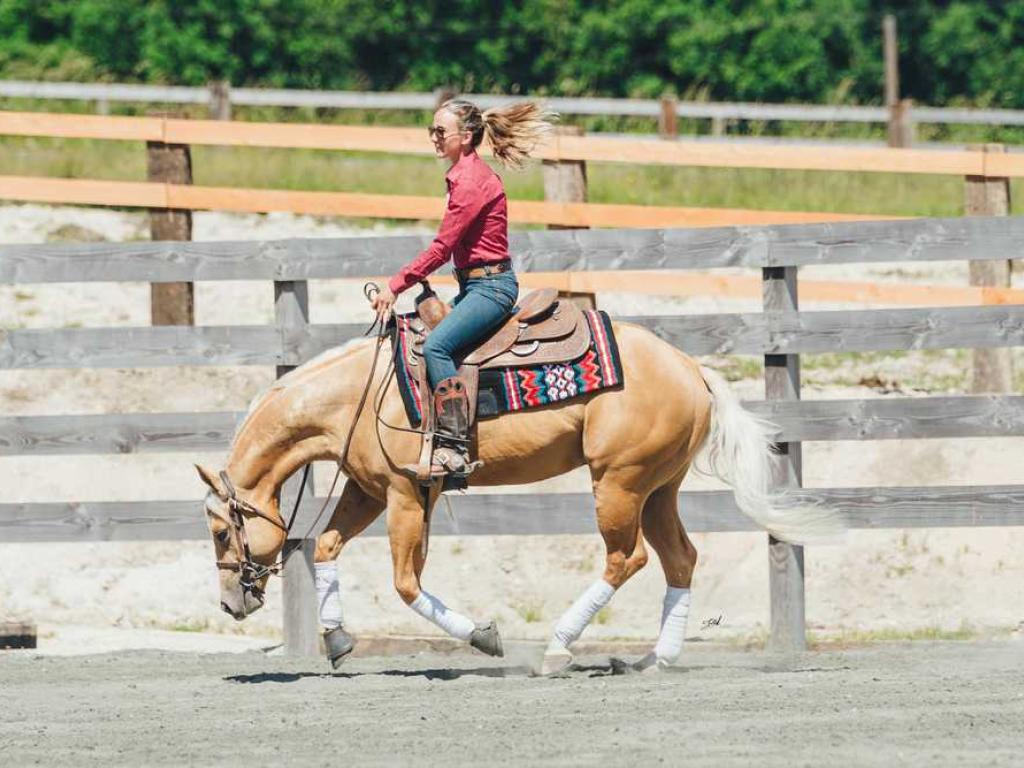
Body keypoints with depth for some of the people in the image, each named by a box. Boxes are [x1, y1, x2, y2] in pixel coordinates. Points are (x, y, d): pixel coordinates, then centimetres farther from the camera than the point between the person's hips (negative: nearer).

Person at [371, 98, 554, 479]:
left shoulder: (472, 180, -16)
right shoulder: (463, 175, 15)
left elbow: (442, 247, -18)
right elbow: (449, 246, 19)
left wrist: (395, 286, -14)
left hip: (491, 285, -11)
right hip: (475, 284, 11)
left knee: (436, 345, -26)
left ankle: (454, 447, -32)